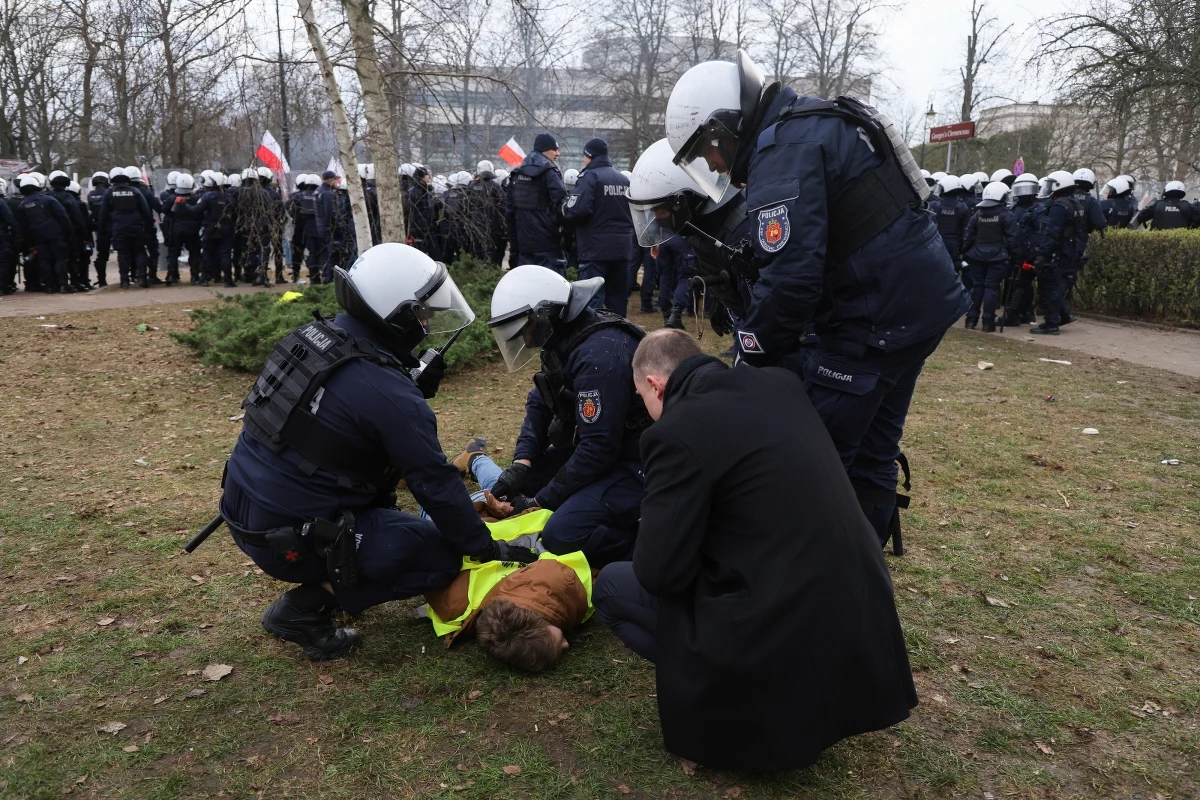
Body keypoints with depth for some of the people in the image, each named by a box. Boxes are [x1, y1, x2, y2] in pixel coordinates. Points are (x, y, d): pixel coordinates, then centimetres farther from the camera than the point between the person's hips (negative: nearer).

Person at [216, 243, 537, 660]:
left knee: (385, 464, 24)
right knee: (443, 553, -2)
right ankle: (307, 606, -3)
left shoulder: (311, 335, 0)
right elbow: (436, 485, -15)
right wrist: (486, 547, -2)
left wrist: (416, 389, 5)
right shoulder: (389, 392, -23)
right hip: (290, 542, -8)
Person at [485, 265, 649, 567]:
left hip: (636, 464, -10)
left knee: (562, 535, -25)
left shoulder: (600, 354, -28)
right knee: (520, 483, 6)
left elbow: (599, 448, -28)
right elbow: (540, 404, 11)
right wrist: (522, 463, -5)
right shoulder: (564, 337, 2)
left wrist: (540, 502, -20)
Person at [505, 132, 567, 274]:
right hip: (546, 241, -7)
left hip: (523, 241, 7)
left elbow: (510, 210, 18)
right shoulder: (548, 172, -8)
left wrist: (514, 241, 22)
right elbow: (560, 203, -18)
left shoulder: (517, 174, 16)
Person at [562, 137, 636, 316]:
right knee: (618, 296, 13)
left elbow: (578, 209, -22)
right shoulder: (624, 179, 11)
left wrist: (565, 209, -3)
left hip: (595, 248, -7)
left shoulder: (590, 176, -10)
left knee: (593, 298, -8)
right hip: (621, 247, 7)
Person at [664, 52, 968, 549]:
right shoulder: (813, 126, 17)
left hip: (878, 317, -10)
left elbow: (790, 277, -24)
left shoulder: (783, 151, -15)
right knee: (871, 452, 17)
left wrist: (747, 362, -12)